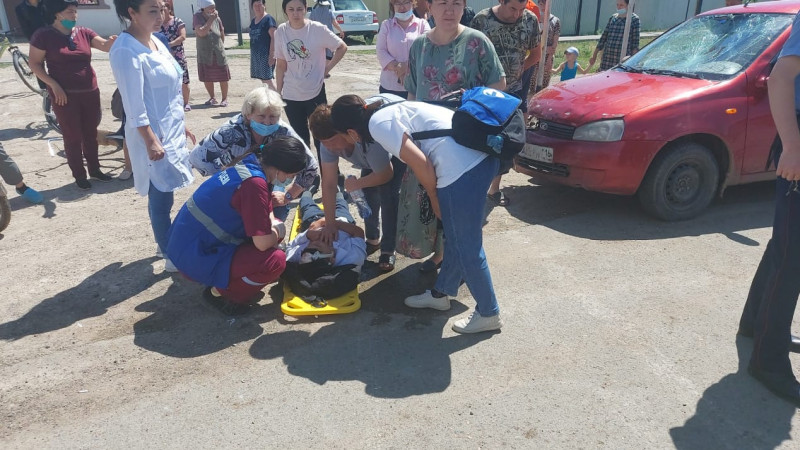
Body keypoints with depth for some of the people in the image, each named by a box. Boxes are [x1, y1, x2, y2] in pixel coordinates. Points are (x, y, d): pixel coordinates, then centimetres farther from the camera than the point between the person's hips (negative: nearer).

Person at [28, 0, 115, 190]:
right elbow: (34, 63, -4)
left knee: (91, 133, 15)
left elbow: (105, 46, -10)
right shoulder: (44, 35, -7)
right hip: (64, 95, -4)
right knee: (73, 136, 5)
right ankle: (79, 175, 17)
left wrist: (114, 40, -33)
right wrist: (53, 85, -15)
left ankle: (94, 168, 30)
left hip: (90, 92, 4)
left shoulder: (84, 33, 4)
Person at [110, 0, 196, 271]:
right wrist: (151, 142, -21)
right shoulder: (127, 51, -18)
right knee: (161, 197, 0)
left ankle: (166, 244, 32)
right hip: (152, 135, -9)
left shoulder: (155, 42, 10)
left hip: (171, 131, 9)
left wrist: (180, 125, 20)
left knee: (163, 194, 18)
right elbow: (134, 104, -20)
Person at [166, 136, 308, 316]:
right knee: (276, 260, -22)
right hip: (195, 257, -10)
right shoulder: (254, 183, -28)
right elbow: (263, 243, -26)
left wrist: (275, 228, -6)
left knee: (275, 227, 12)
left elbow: (269, 217, 14)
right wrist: (276, 233, -5)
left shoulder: (249, 163, 2)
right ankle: (220, 293, 0)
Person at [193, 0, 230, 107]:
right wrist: (211, 19, -20)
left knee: (223, 78, 1)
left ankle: (225, 99, 14)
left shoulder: (217, 18, -1)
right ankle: (212, 98, 23)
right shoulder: (197, 17, -8)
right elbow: (201, 32, -23)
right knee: (207, 78, 7)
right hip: (205, 55, -1)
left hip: (219, 54, 1)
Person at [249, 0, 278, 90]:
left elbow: (273, 37, -15)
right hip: (256, 54, 8)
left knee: (267, 79, -12)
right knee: (262, 78, 9)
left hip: (266, 54, -8)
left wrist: (272, 54, -22)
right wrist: (252, 54, 19)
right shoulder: (253, 21, 15)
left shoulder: (268, 19, -8)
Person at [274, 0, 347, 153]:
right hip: (290, 96, 3)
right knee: (299, 138, 15)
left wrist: (327, 68, -4)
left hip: (315, 93, -3)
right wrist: (278, 91, 4)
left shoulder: (318, 29, -11)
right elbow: (281, 65, 3)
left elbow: (342, 47, 1)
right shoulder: (281, 31, -3)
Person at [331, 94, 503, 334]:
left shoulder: (378, 123, -6)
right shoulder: (390, 109, 21)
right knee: (456, 237, 23)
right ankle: (441, 293, 41)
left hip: (462, 169, -10)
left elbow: (420, 164, -12)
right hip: (482, 155, 10)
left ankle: (488, 313, 23)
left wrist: (434, 198, 3)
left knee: (467, 247, 6)